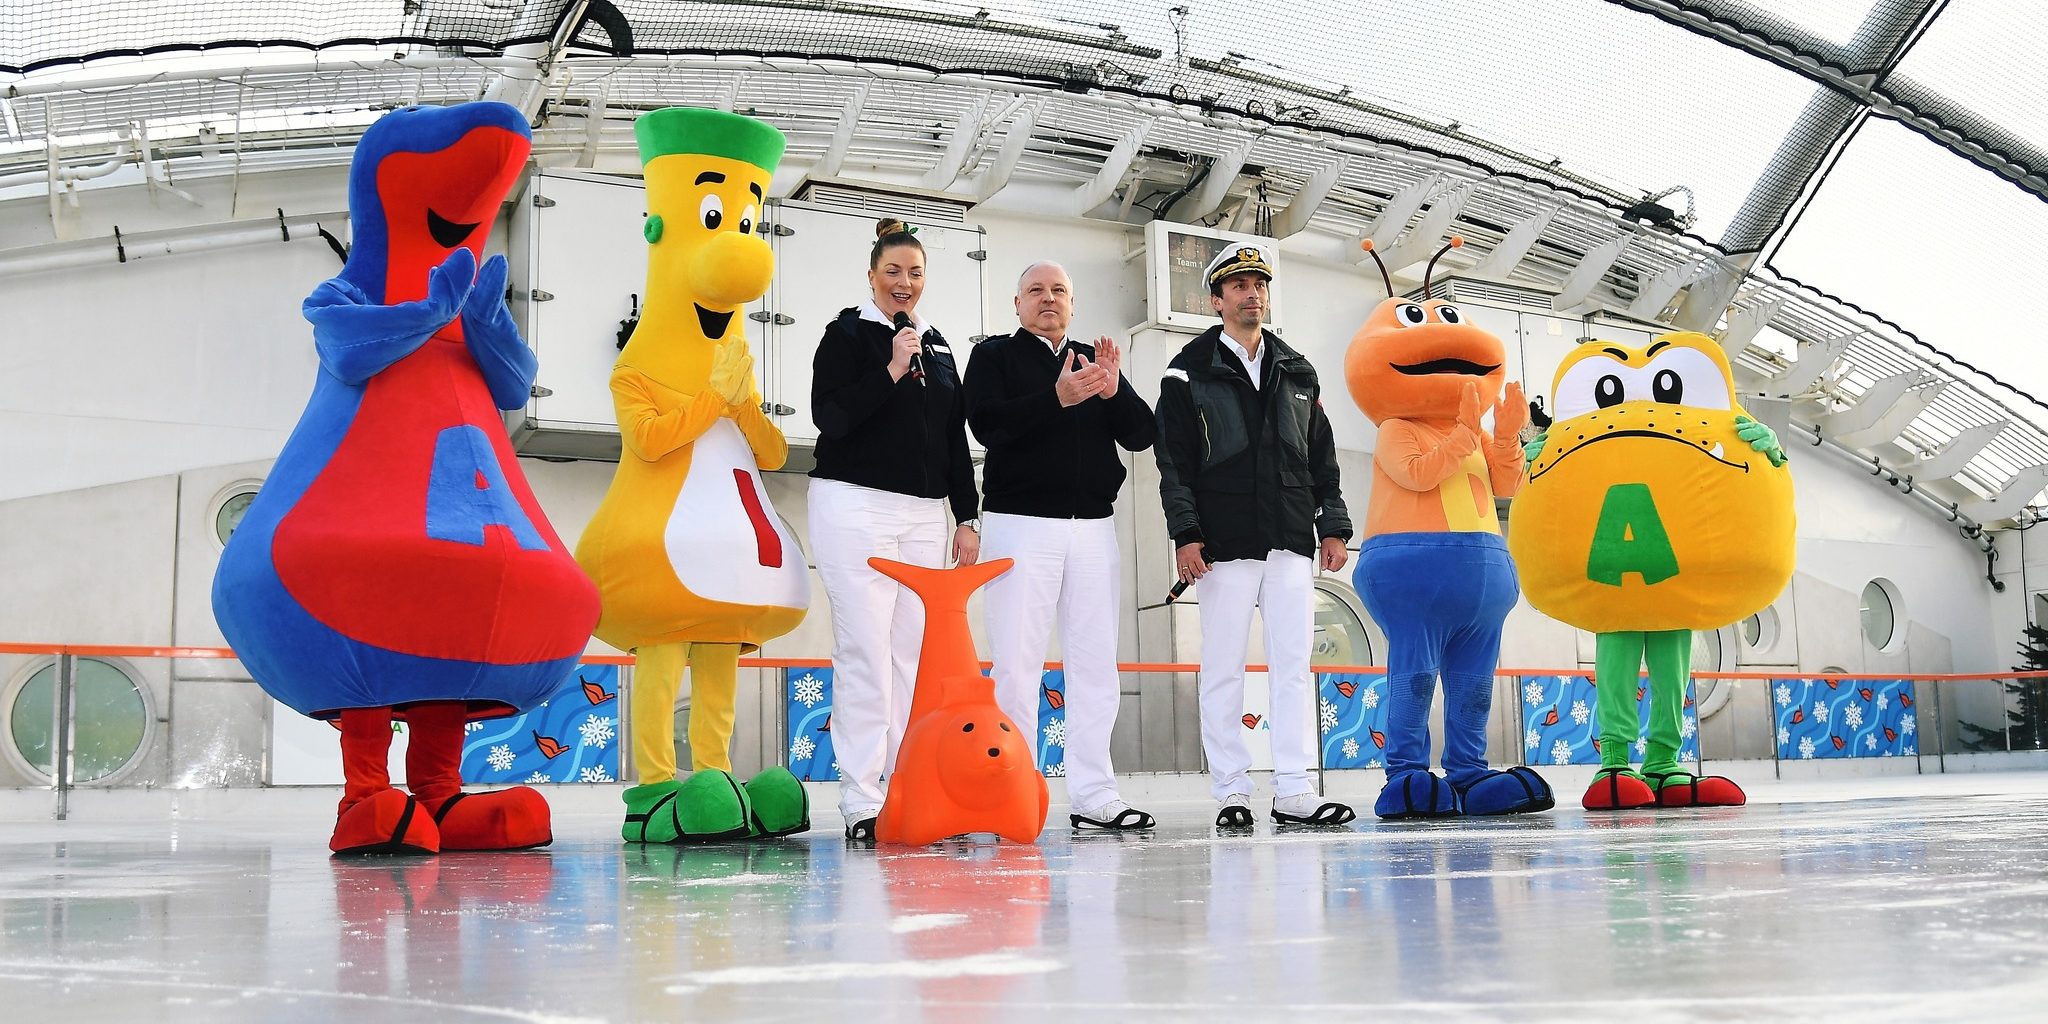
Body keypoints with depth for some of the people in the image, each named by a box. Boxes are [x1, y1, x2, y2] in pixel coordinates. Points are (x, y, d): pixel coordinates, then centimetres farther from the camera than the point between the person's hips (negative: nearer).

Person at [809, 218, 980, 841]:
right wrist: (891, 370, -15)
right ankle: (862, 804, -7)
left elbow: (955, 438, 20)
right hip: (856, 507, -5)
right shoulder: (848, 333, 3)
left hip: (924, 515, 5)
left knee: (916, 651, 1)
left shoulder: (937, 345, 20)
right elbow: (829, 416, -10)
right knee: (865, 651, -9)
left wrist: (966, 517, 15)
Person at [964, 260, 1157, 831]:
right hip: (1021, 522, -4)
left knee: (1096, 664, 2)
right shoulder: (995, 356, 7)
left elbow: (1143, 435, 8)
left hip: (1094, 527, 4)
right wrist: (1057, 397, -24)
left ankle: (1094, 795, 6)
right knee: (1017, 662, -7)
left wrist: (1114, 392, -12)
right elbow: (987, 424, -12)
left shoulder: (1097, 360, 19)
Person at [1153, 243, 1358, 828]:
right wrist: (1185, 532, -11)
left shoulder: (1297, 372, 17)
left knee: (1293, 666, 0)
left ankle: (1293, 791, 3)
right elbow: (1175, 462, -2)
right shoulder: (1189, 374, 4)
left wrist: (1332, 526, 9)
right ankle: (1231, 792, 5)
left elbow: (1322, 457, 17)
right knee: (1224, 670, 0)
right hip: (1225, 544, -3)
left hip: (1292, 543, 4)